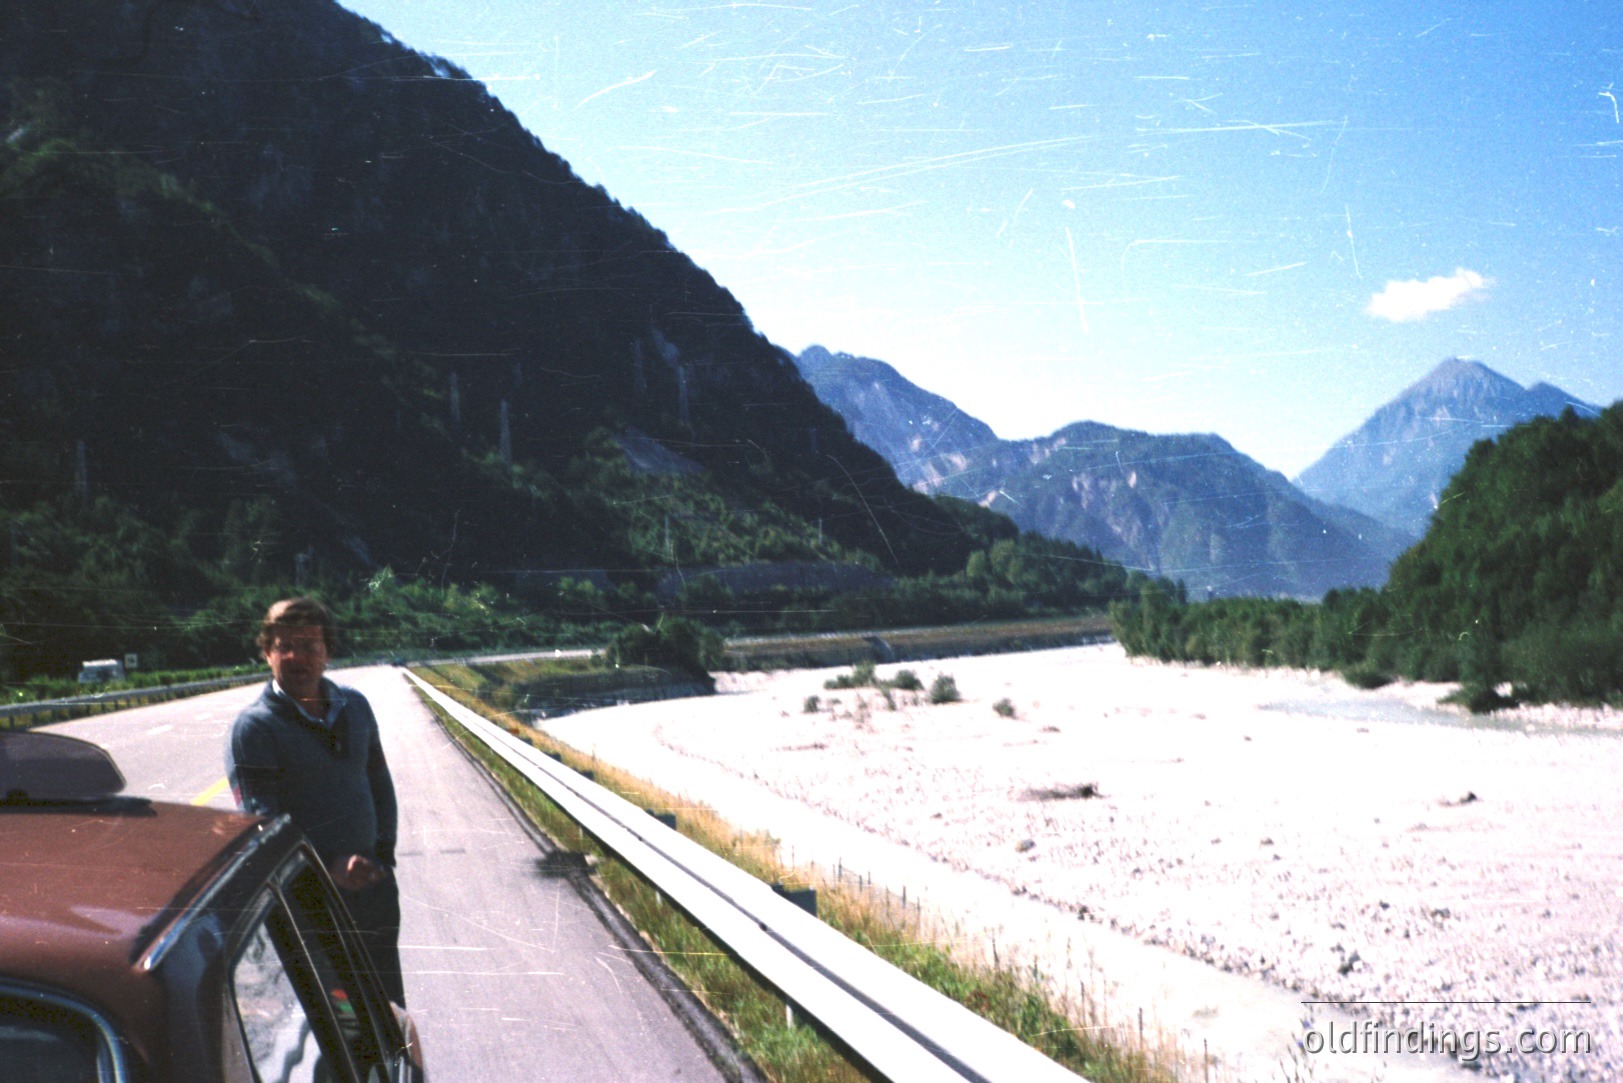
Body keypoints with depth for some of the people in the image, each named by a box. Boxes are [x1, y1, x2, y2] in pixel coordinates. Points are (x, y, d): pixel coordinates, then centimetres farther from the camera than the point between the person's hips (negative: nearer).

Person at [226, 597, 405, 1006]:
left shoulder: (355, 706, 9)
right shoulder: (253, 727, -9)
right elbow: (262, 823, -14)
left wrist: (383, 853, 9)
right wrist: (329, 865, -23)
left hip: (370, 882, 6)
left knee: (389, 1008, 14)